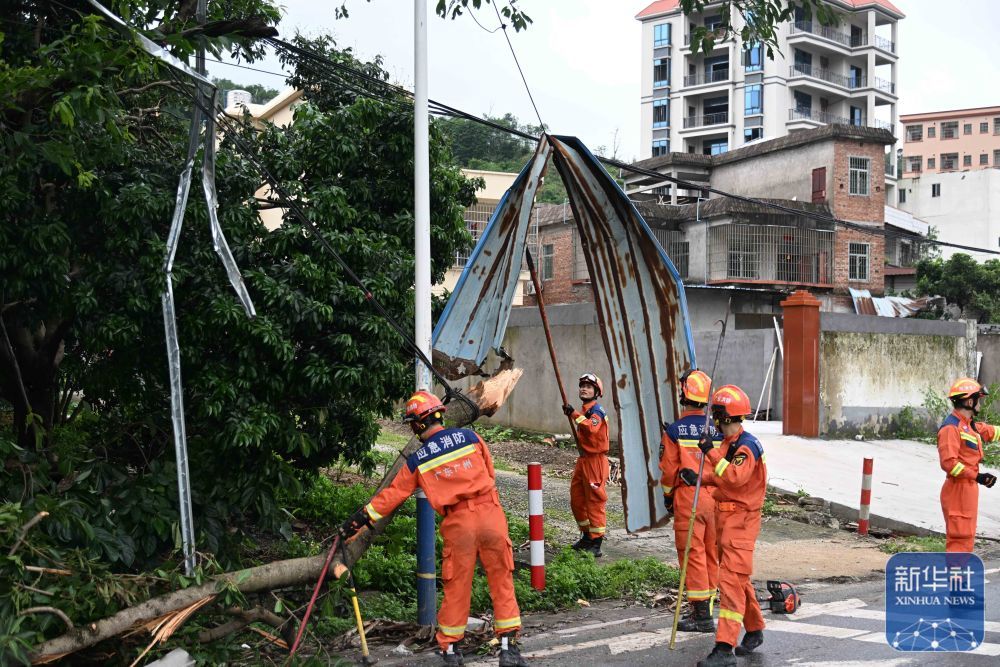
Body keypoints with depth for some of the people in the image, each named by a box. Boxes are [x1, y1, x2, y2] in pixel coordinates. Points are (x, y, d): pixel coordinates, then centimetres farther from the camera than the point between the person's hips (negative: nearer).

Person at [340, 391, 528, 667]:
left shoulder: (417, 461, 3)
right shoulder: (469, 436, 5)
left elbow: (393, 494, 6)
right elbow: (490, 472, 13)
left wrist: (362, 518, 14)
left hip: (458, 523, -1)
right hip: (490, 513, 1)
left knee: (456, 586, 11)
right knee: (502, 581, 7)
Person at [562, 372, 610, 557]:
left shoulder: (597, 411, -14)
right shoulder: (584, 410, 15)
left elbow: (592, 428, -34)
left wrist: (574, 414, -34)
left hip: (595, 461, -10)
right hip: (583, 460, 10)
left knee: (595, 502, -6)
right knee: (577, 500, 15)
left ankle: (596, 543, -2)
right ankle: (587, 536, 30)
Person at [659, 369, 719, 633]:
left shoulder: (674, 431, -9)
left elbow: (668, 470, -7)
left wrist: (668, 497, 9)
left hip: (687, 498, -4)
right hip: (714, 497, 4)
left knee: (693, 554, 1)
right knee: (711, 553, 13)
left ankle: (702, 616, 2)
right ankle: (705, 608, 21)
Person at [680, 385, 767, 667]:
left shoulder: (748, 445, -16)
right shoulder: (728, 443, 13)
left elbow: (735, 477, -28)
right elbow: (719, 475, 14)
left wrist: (711, 452, -31)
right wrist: (698, 477, -5)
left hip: (741, 519, -10)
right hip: (724, 517, 10)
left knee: (731, 579, -14)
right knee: (736, 578, 19)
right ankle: (755, 630, 36)